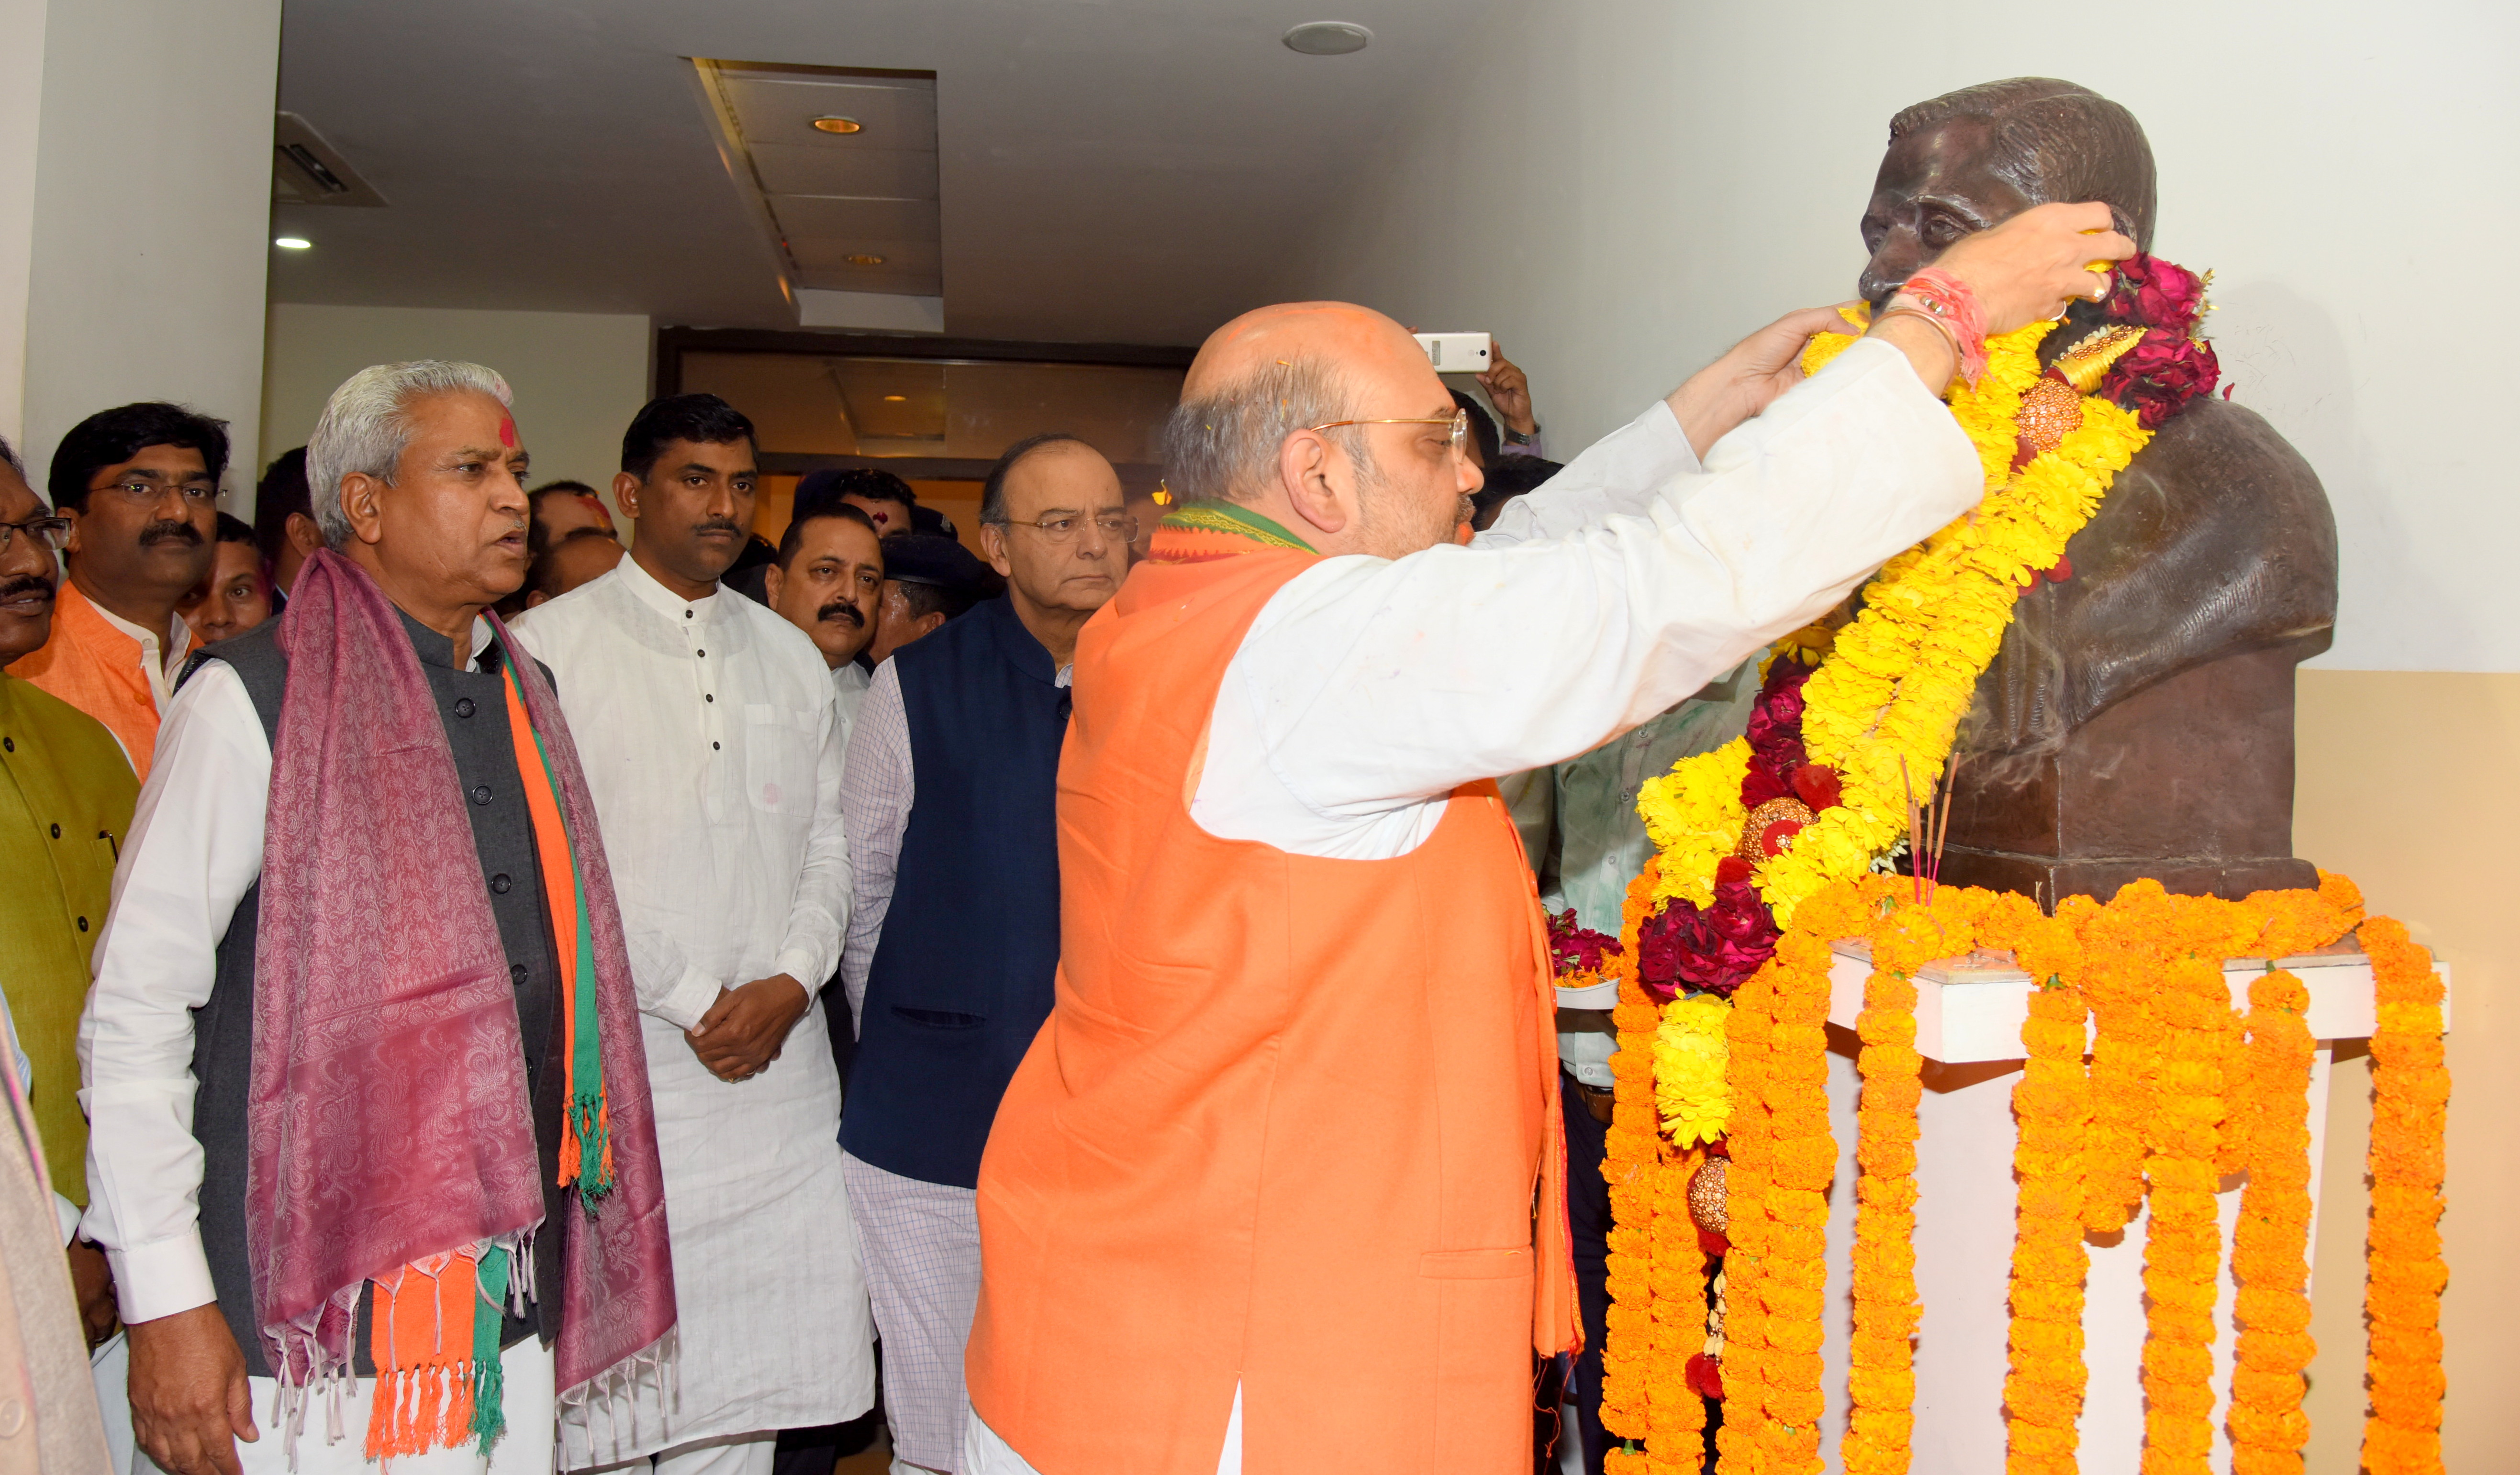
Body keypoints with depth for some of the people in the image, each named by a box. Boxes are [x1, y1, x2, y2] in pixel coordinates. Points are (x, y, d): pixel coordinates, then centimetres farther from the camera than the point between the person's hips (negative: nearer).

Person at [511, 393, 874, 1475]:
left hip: (777, 1058, 4)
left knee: (749, 1378, 6)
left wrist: (790, 984, -4)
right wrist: (692, 1004, -9)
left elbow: (827, 844, 14)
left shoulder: (791, 657, 16)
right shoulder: (549, 645, 0)